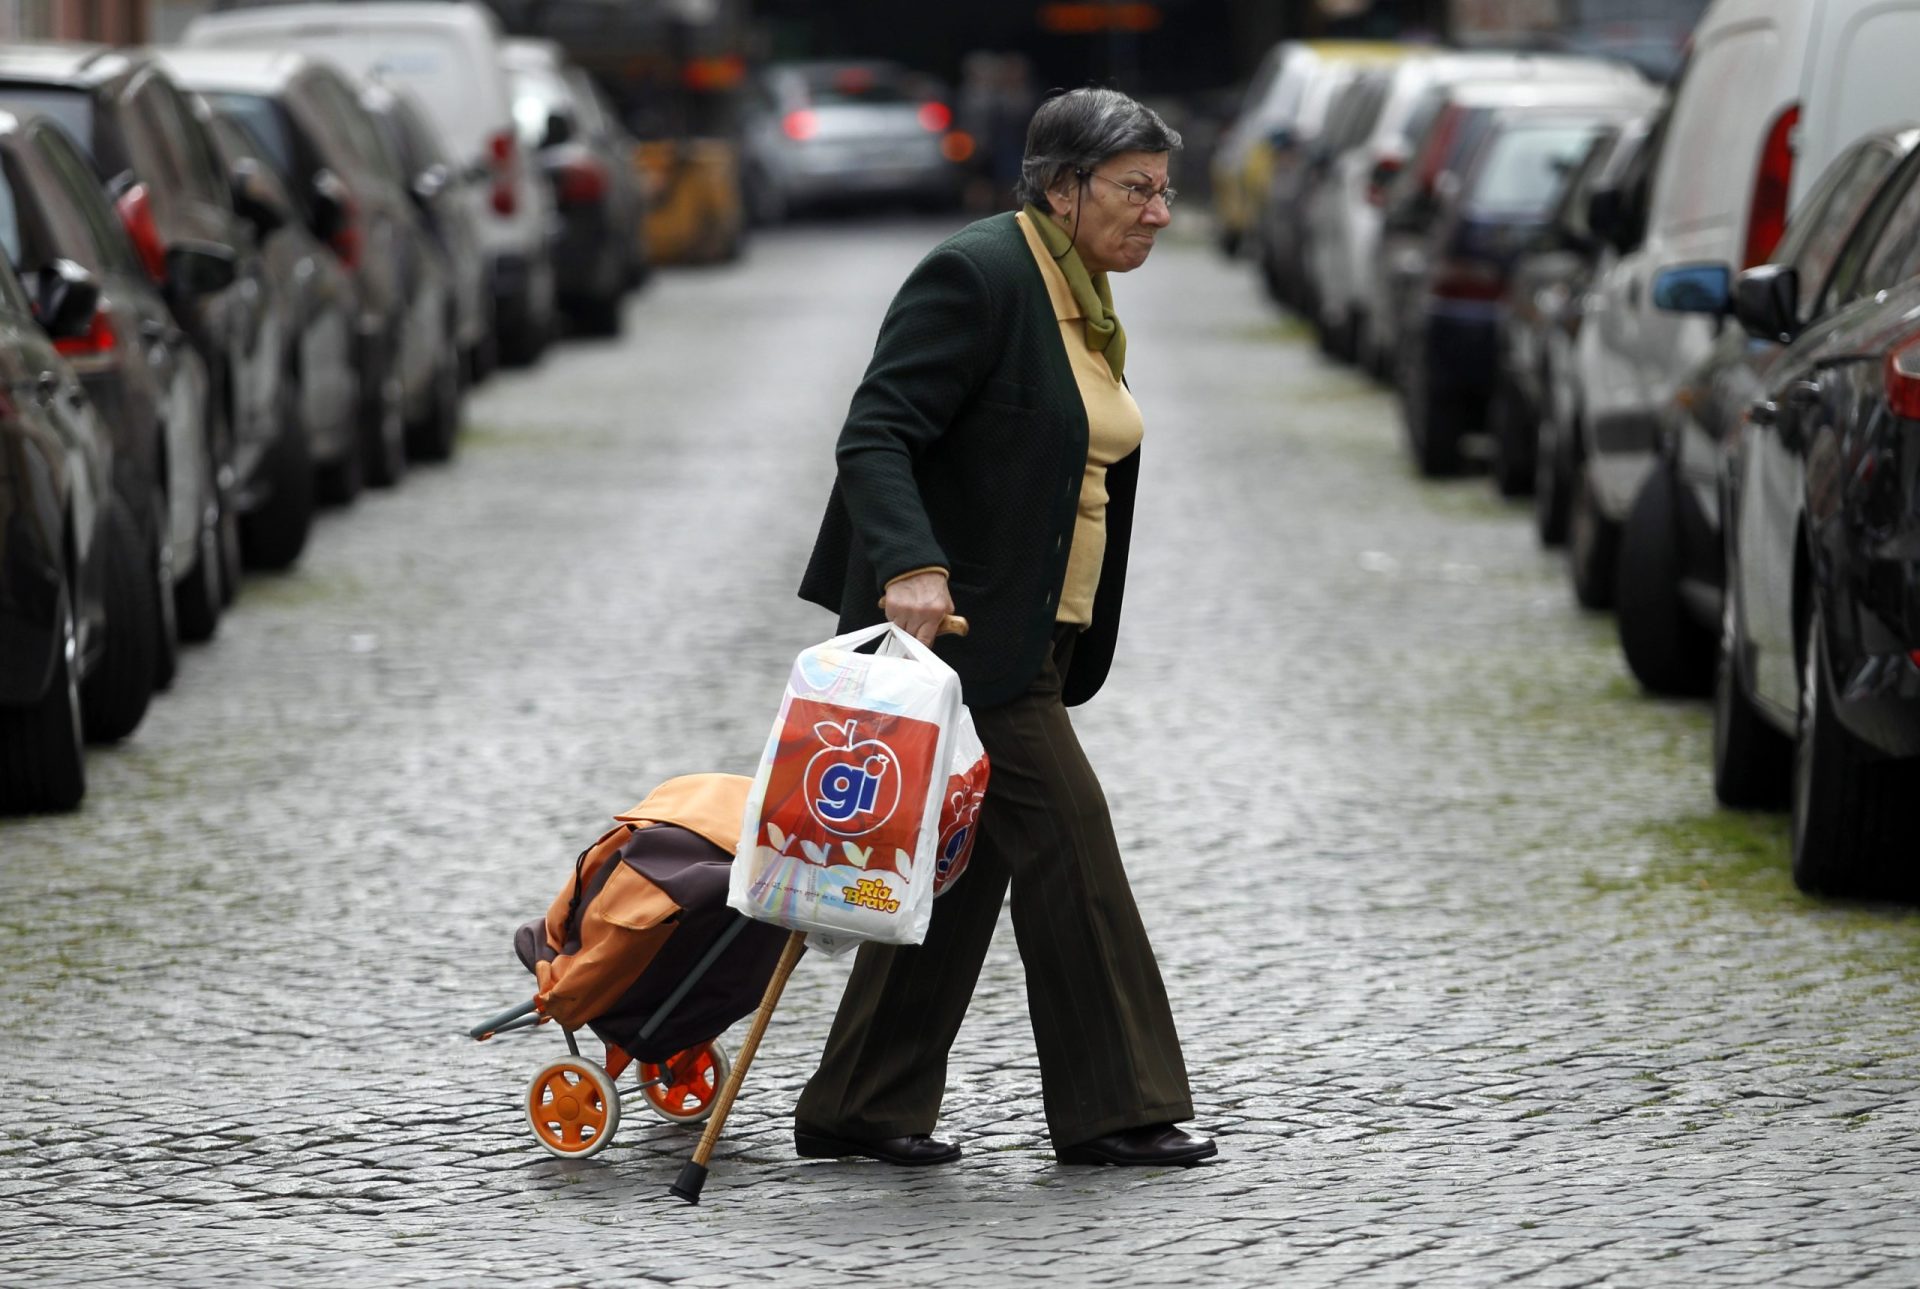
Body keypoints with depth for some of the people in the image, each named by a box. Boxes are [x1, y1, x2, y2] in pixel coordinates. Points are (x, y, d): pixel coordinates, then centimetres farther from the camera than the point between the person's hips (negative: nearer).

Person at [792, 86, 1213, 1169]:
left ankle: (859, 1111, 14)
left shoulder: (1083, 298, 15)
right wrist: (912, 567, -36)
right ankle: (1114, 1107, -2)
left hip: (1033, 630, 10)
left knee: (965, 865, 9)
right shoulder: (977, 276, -15)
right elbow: (876, 436, -21)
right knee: (1065, 836, -8)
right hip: (956, 622, -10)